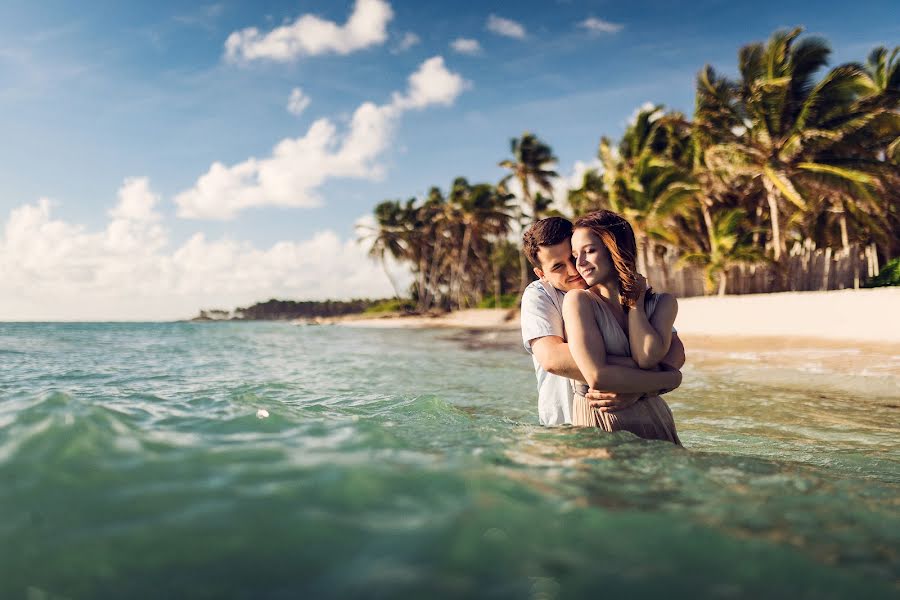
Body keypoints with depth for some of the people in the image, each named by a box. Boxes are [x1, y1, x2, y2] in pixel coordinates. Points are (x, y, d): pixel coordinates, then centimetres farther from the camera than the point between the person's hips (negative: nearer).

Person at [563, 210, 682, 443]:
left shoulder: (663, 302, 6)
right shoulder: (578, 300, -7)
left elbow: (647, 358, -14)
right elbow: (597, 377, -18)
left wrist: (635, 301, -2)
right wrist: (670, 379, -8)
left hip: (652, 419, 4)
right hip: (596, 421, -3)